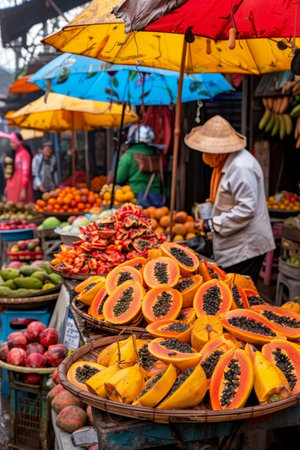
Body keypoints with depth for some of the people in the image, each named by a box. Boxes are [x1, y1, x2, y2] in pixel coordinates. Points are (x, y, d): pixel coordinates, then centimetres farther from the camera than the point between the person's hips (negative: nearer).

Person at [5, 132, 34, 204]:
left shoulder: (24, 153, -10)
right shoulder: (13, 154, 14)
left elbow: (26, 172, -14)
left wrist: (23, 190, -18)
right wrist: (7, 186, 18)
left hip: (21, 187, -8)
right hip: (13, 187, 8)